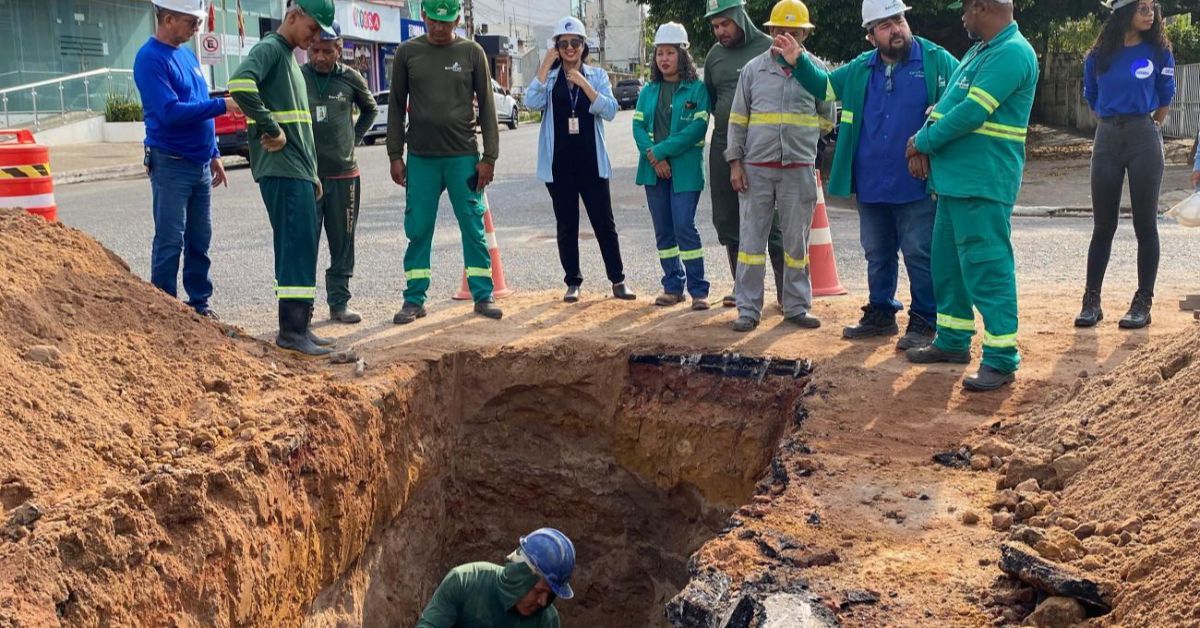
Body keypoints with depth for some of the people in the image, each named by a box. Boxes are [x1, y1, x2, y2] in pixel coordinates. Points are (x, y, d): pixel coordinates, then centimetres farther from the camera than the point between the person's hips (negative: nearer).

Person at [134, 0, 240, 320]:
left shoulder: (187, 54, 14)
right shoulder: (150, 59, -12)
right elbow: (170, 112, -22)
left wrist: (214, 154, 18)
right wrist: (222, 105, -22)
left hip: (200, 163, 8)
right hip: (171, 165, -8)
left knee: (200, 239, 11)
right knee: (170, 241, -3)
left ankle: (200, 303, 20)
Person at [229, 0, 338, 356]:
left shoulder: (291, 60, 23)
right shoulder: (270, 49, -7)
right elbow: (240, 83, -28)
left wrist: (312, 174, 22)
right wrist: (271, 129, -22)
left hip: (298, 172, 10)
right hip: (282, 171, -10)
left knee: (303, 246, 10)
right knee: (297, 246, -11)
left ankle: (299, 327, 15)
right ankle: (291, 330, -10)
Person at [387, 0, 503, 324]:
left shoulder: (472, 52, 2)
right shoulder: (407, 53, 4)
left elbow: (487, 106, 2)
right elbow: (396, 106, 7)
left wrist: (489, 157, -3)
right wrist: (395, 155, 2)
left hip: (463, 157, -1)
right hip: (420, 158, 1)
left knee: (474, 228, 2)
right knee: (418, 230, 3)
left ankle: (483, 296, 11)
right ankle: (414, 300, 12)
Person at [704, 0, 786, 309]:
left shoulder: (768, 48, -6)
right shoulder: (714, 55, 11)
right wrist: (722, 120, 9)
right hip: (723, 147, 6)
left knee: (771, 222, -3)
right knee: (727, 222, 9)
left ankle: (786, 290, 4)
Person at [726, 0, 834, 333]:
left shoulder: (816, 68, 4)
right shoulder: (753, 69, 5)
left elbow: (827, 117, 13)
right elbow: (738, 119, 5)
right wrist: (735, 162, 0)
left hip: (799, 169, 0)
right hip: (756, 168, 0)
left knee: (797, 240, 7)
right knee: (751, 239, 2)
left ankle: (797, 307, 16)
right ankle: (748, 309, 8)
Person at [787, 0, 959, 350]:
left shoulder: (937, 61, -5)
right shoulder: (860, 70, 10)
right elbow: (824, 87, 25)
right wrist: (799, 62, 9)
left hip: (917, 186, -5)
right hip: (870, 186, 6)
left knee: (920, 254, -1)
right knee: (877, 254, 16)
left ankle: (924, 322, 10)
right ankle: (881, 315, 30)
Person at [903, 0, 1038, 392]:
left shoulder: (1012, 53, -16)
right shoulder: (980, 51, 16)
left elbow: (971, 112, -22)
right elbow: (947, 102, 17)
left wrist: (922, 143, -9)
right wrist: (923, 144, 0)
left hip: (984, 185, -10)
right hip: (955, 179, 10)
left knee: (986, 268, -7)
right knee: (947, 264, 17)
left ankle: (1001, 360, -1)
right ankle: (953, 341, 30)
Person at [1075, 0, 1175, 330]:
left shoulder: (1158, 53, 0)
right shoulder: (1099, 56, 4)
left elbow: (1166, 99, 10)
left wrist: (1149, 130, 12)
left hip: (1144, 139, -2)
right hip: (1106, 140, 2)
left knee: (1145, 224, -1)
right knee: (1103, 225, 5)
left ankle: (1143, 302, 5)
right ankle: (1092, 300, 10)